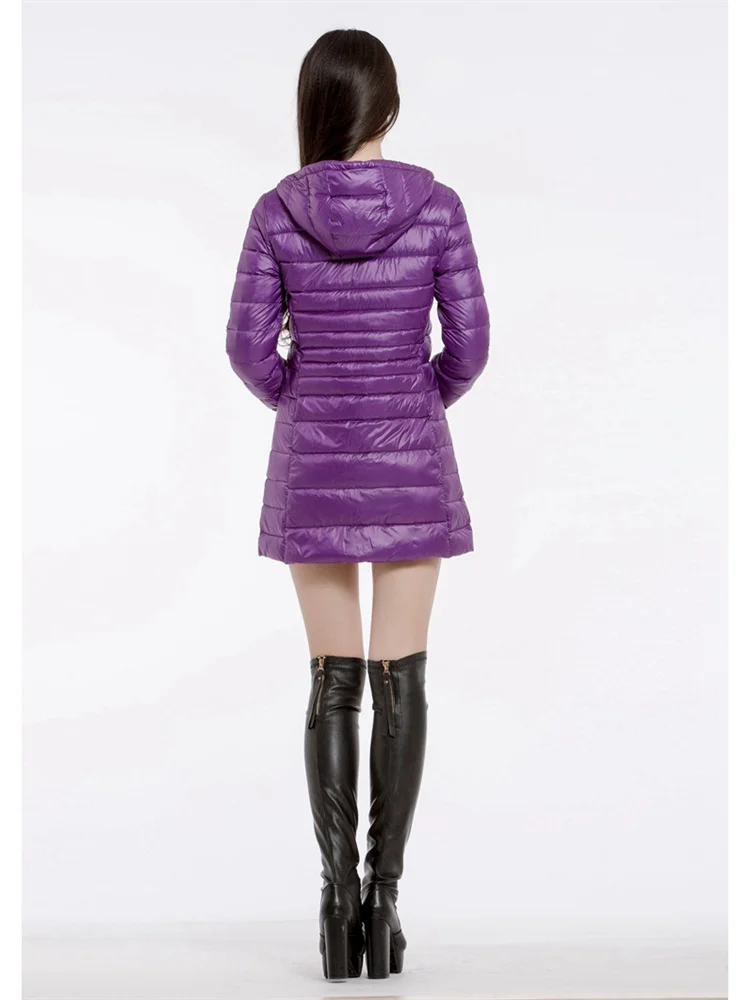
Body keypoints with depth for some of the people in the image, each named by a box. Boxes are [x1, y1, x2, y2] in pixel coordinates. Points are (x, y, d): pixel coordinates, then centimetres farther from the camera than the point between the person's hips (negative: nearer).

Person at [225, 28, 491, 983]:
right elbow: (468, 342, -6)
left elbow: (248, 346, -5)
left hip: (312, 465, 1)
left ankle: (339, 891, -1)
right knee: (401, 679, 4)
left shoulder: (277, 211, -4)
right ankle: (383, 894, 1)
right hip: (411, 462, -1)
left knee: (334, 680, 8)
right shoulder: (435, 205, -6)